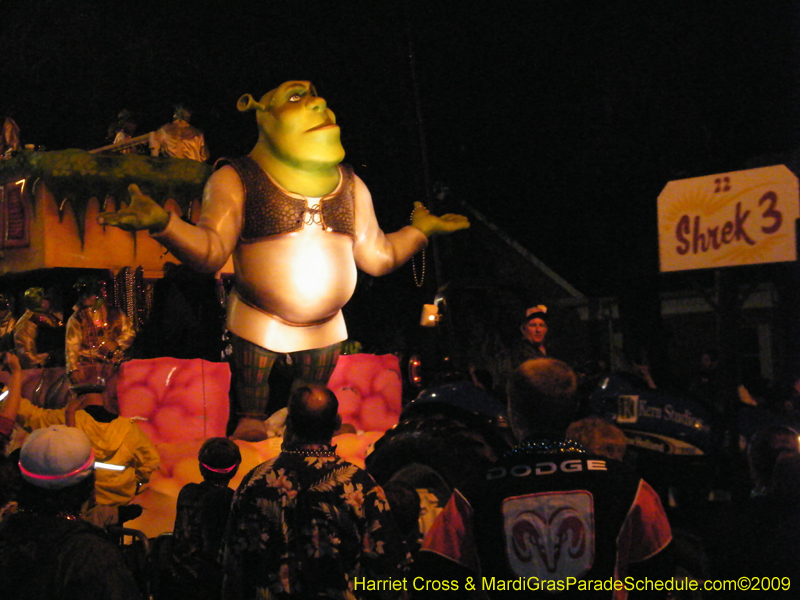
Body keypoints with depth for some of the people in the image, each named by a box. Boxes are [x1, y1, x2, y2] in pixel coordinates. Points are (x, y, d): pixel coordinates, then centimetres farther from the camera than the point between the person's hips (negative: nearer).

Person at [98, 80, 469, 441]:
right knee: (251, 428, 1)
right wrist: (162, 222, -34)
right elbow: (210, 252, -19)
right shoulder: (237, 180, -7)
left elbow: (378, 257, 12)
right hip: (258, 327, -4)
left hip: (326, 329, 4)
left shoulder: (350, 186, 8)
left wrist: (420, 230, 8)